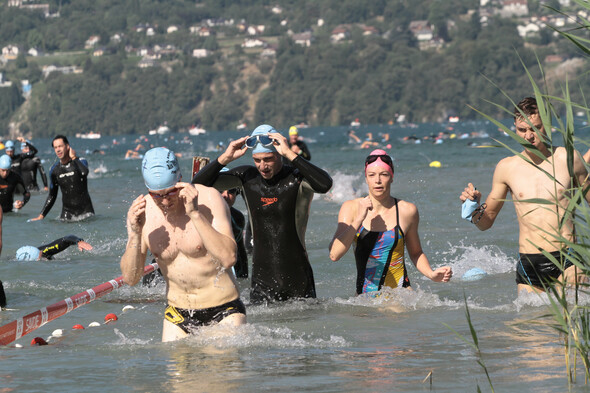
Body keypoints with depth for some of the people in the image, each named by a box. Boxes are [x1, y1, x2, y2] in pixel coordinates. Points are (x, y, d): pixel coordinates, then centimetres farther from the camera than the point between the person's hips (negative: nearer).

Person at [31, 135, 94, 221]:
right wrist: (41, 215, 6)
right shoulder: (54, 170, 4)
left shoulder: (81, 162, -5)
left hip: (85, 209, -2)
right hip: (67, 211, 2)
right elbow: (52, 196, 12)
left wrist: (74, 158, -18)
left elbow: (84, 172, -32)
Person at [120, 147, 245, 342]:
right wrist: (135, 234, -20)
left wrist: (195, 214, -31)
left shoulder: (208, 199, -14)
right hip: (178, 315, 3)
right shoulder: (141, 211, -4)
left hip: (223, 312, -3)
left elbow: (228, 258, -26)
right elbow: (130, 278, -4)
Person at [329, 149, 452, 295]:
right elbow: (334, 254, -11)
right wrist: (359, 219, -16)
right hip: (365, 294, 2)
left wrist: (432, 274, -2)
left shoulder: (407, 210, 1)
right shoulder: (351, 208, 0)